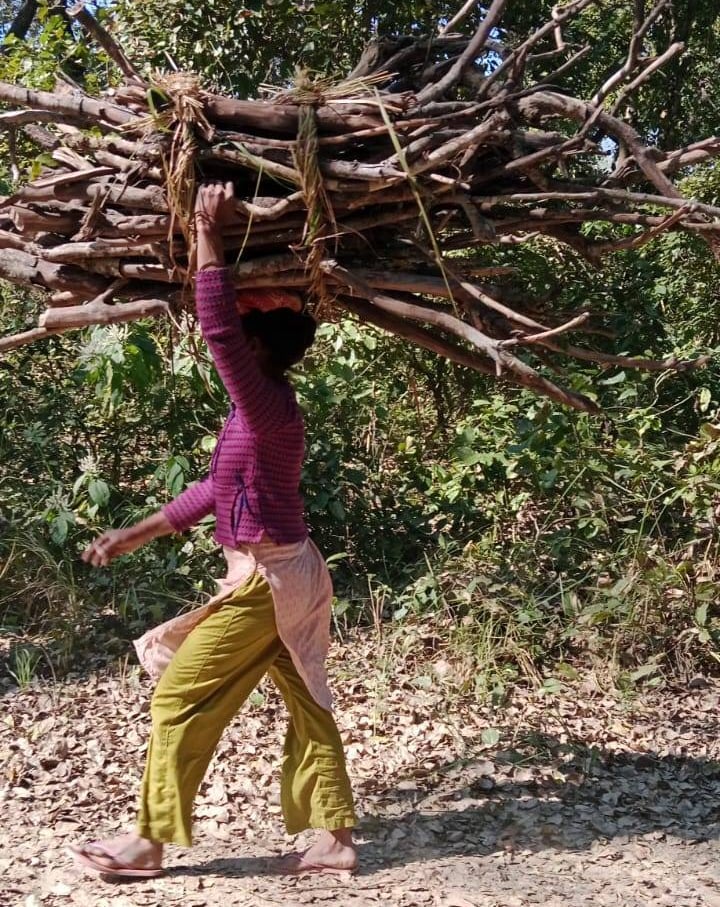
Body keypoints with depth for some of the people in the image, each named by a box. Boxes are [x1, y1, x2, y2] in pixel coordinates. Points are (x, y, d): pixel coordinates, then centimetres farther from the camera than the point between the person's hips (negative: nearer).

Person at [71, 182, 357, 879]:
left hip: (266, 580, -10)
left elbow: (216, 329, -29)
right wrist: (137, 534, 21)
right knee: (307, 703, 11)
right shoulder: (265, 412, 12)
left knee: (179, 699, -1)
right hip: (284, 576, 10)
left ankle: (148, 841, 8)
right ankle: (335, 840, 17)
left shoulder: (266, 406, -17)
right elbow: (215, 488, 19)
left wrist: (208, 236, -24)